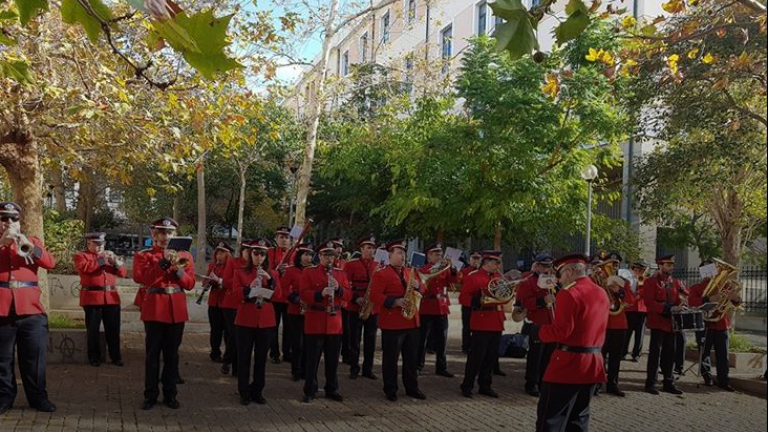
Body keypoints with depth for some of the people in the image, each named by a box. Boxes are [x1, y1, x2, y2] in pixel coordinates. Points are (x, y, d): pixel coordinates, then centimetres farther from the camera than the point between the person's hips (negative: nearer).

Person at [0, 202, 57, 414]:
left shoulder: (32, 241, 11)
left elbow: (50, 263, -4)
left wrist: (29, 246, -16)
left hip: (31, 309, 1)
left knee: (34, 356, 6)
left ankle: (38, 397, 15)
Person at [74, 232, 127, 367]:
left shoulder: (109, 255, 19)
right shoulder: (81, 256, 5)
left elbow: (122, 273, 13)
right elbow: (83, 267, -18)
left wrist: (117, 263, -8)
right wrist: (101, 260, -14)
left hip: (111, 298, 4)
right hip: (92, 298, -4)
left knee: (113, 329, 6)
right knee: (93, 330, 2)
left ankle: (116, 357, 15)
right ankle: (94, 357, 13)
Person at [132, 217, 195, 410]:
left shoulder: (184, 256, 10)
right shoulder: (143, 255, 3)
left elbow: (190, 284, 5)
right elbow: (140, 278, -14)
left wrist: (178, 270, -13)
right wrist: (163, 263, -18)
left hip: (177, 311, 2)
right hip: (154, 309, -2)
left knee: (172, 354, 8)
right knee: (153, 354, 2)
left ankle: (170, 394, 16)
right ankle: (150, 395, 12)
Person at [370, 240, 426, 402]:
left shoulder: (410, 272, 15)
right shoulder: (381, 274, -6)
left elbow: (421, 292, 21)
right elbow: (375, 296, -15)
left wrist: (417, 286, -2)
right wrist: (395, 301, -24)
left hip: (412, 322, 7)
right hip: (392, 323, -6)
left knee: (412, 358, 13)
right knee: (391, 358, 1)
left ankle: (412, 388, 24)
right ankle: (390, 390, 12)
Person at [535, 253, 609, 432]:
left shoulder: (569, 294, -15)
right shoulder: (602, 293, 11)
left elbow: (561, 331, -19)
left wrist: (541, 331, -4)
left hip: (568, 363, -8)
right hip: (593, 364, 8)